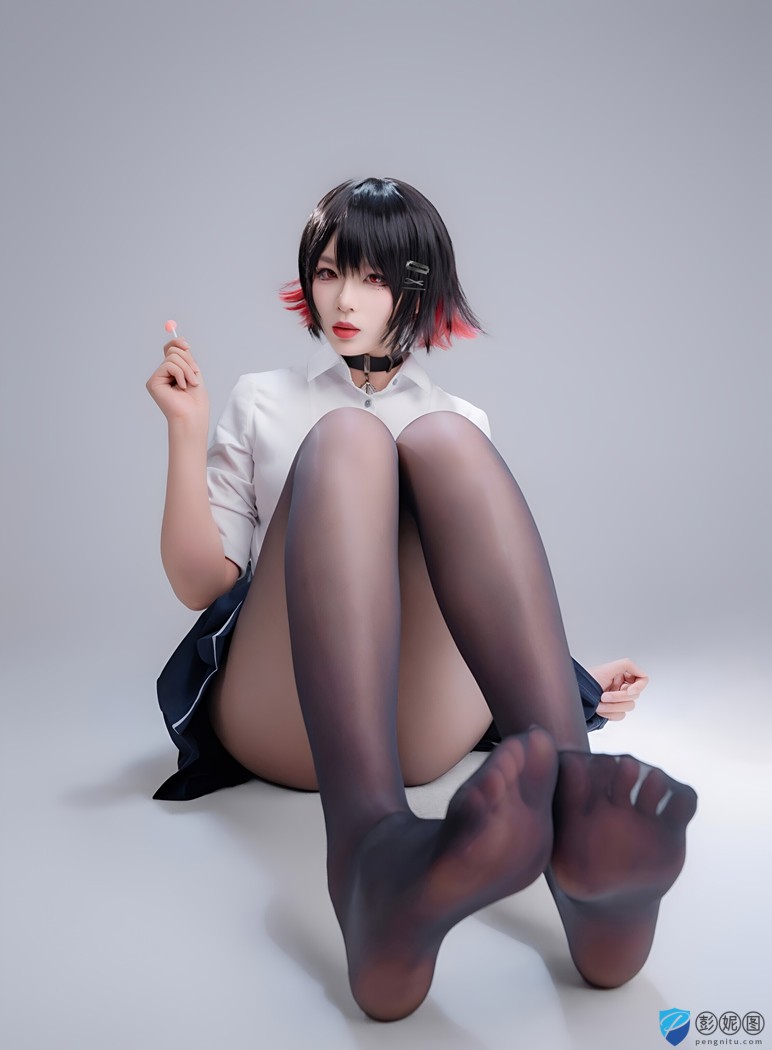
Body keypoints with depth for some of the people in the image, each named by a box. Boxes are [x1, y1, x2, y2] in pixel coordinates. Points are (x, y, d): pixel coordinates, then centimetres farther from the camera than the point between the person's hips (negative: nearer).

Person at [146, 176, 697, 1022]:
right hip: (281, 719, 0)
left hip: (428, 715, 1)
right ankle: (372, 859, -53)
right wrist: (186, 432, 1)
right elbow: (199, 583, 13)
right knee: (345, 439, -26)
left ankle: (577, 802, -47)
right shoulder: (262, 402, 23)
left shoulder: (460, 416, 26)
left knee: (441, 442, -22)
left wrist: (572, 678, 7)